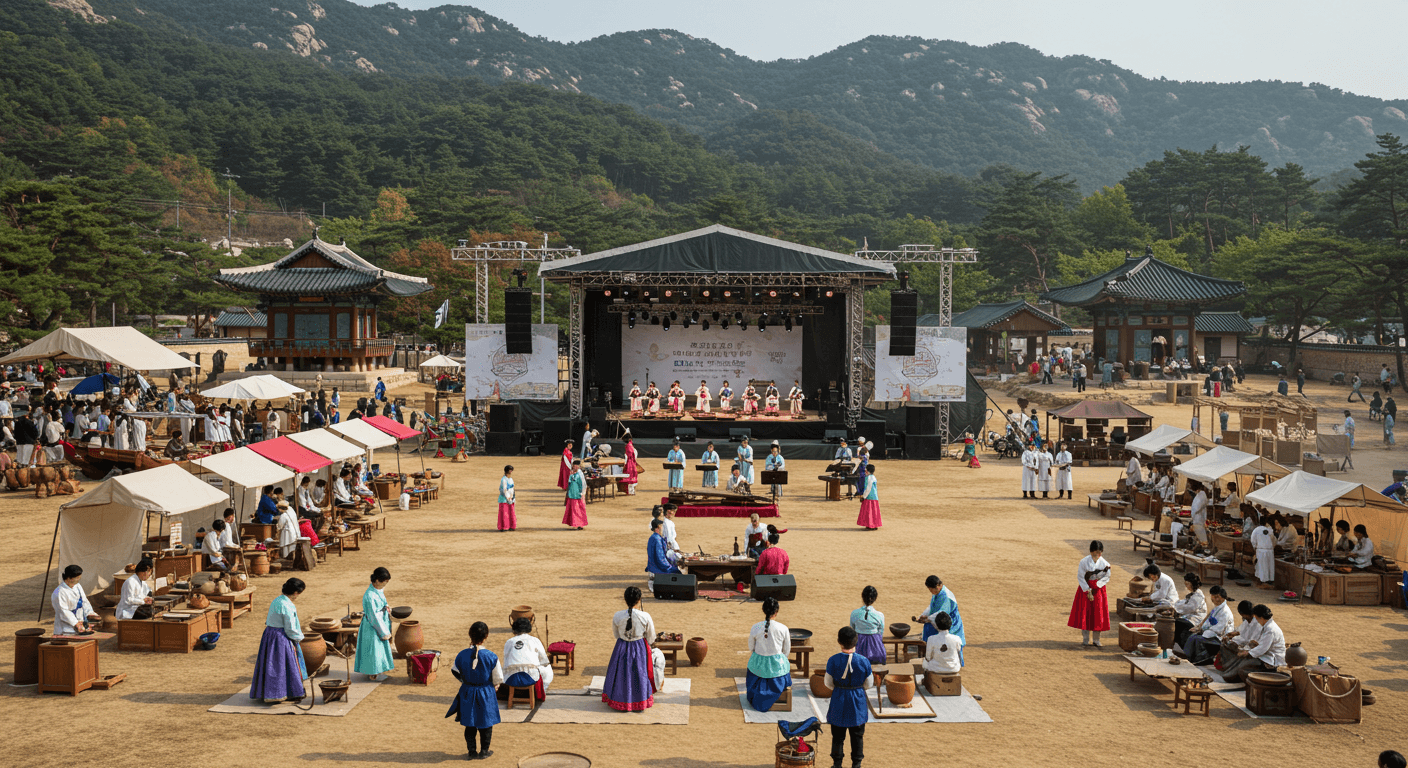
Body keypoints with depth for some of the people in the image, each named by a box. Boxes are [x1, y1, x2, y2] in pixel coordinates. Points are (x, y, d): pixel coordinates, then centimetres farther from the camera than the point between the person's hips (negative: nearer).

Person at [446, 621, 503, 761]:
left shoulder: (461, 655, -12)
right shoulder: (491, 657, -20)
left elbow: (455, 672, 4)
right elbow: (498, 679, -11)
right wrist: (493, 685, 12)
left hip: (467, 693, 2)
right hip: (486, 694, -2)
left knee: (469, 724, 17)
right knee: (486, 725, 15)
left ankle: (472, 751, 25)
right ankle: (484, 751, 25)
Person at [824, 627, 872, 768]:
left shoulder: (833, 660, -15)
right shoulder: (864, 661, -13)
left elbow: (829, 684, -6)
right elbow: (868, 684, -2)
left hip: (839, 704, 0)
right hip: (858, 703, 0)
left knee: (838, 736, 14)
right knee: (857, 736, 16)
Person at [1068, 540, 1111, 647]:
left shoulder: (1105, 563, -6)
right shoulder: (1084, 561, -9)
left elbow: (1106, 578, -4)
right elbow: (1080, 577, -8)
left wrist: (1094, 586, -15)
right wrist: (1088, 592, -13)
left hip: (1098, 590, 1)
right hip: (1085, 590, -1)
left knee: (1098, 616, 3)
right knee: (1084, 615, 0)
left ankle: (1096, 641, 14)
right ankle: (1085, 640, 9)